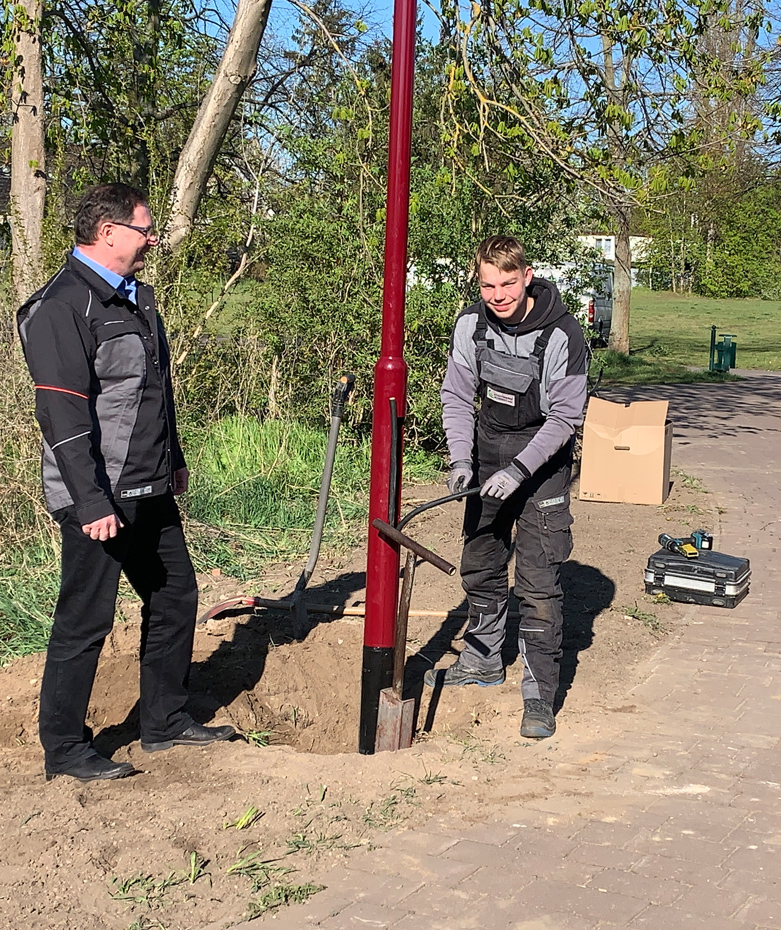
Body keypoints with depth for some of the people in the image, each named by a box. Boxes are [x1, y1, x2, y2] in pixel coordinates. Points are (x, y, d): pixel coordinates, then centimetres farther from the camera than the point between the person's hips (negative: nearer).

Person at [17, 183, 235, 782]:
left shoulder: (137, 296, 14)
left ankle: (166, 721, 31)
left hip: (151, 491, 9)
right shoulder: (62, 307, -16)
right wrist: (91, 503, -24)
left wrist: (174, 462, 26)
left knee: (175, 596, 16)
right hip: (99, 497, -9)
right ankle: (64, 750, 14)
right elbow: (62, 415, -21)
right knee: (85, 621, 0)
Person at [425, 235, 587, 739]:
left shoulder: (562, 335, -22)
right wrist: (461, 458, -11)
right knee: (480, 565, 16)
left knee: (538, 580, -10)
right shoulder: (471, 324, -8)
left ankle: (540, 694, 0)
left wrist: (519, 469, -25)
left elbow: (565, 417, -18)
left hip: (541, 457, -5)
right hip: (487, 451, 5)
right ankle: (483, 660, 37)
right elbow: (457, 396, 1)